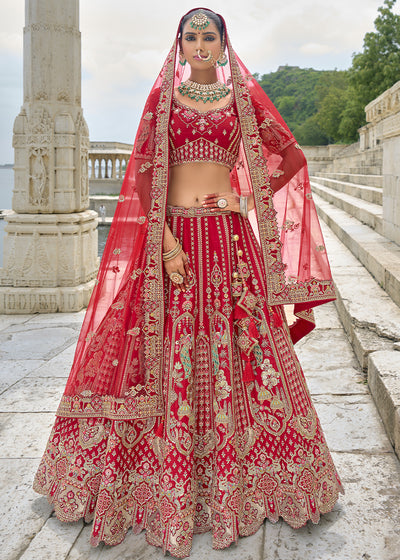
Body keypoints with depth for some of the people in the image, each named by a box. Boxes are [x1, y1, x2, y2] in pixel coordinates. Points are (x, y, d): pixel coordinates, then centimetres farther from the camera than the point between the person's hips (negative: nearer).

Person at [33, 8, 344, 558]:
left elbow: (292, 156, 14)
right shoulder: (162, 96, 10)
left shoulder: (243, 96, 11)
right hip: (173, 233, 0)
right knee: (170, 353, -1)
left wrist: (249, 199, 2)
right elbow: (144, 173, 1)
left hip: (228, 235, 1)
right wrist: (165, 240, -11)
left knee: (237, 348, 0)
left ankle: (239, 481, 17)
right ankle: (170, 485, 14)